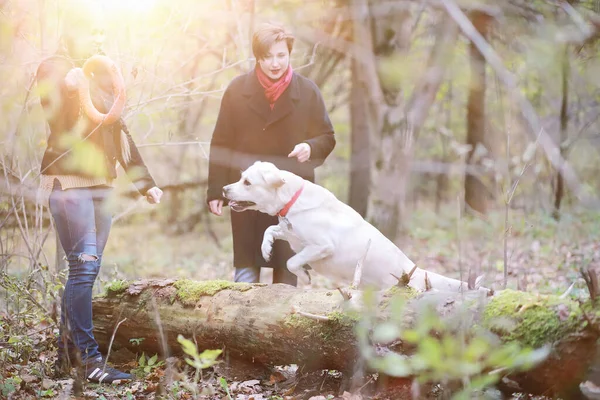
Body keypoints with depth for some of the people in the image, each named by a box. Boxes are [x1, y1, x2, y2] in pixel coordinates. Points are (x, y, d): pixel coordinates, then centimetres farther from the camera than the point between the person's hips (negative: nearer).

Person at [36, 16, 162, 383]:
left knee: (87, 269, 6)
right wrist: (68, 89, -27)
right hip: (68, 180, -7)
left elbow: (120, 131, 21)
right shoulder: (54, 69, -1)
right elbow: (58, 122, -11)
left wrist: (144, 181, 18)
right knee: (84, 266, -14)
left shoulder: (102, 75, 19)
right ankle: (88, 358, -12)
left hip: (103, 182, 7)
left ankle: (68, 354, 13)